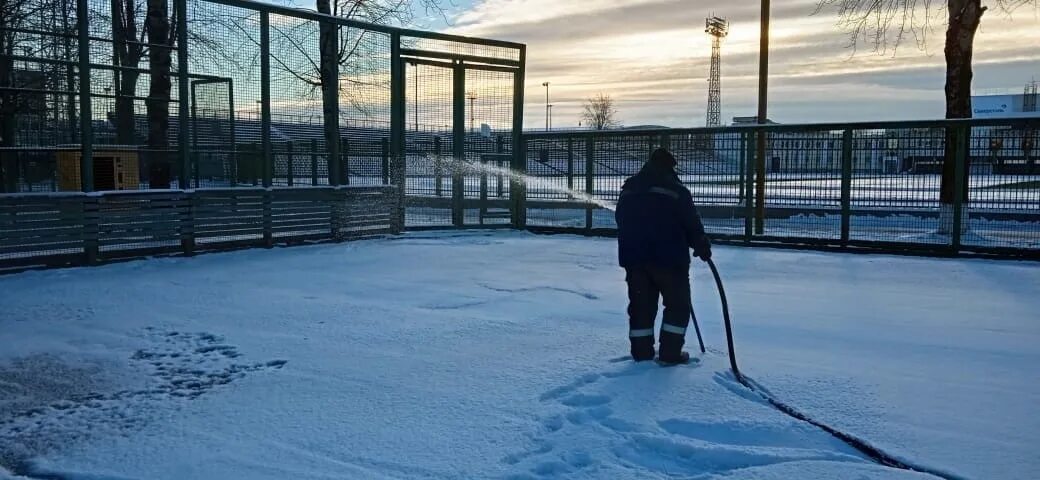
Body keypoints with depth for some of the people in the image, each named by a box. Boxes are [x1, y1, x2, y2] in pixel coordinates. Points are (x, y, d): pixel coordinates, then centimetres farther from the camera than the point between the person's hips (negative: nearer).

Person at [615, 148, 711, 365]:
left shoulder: (629, 189, 12)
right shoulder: (675, 190, -6)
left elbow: (621, 220, 19)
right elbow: (692, 223, -5)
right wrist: (702, 246, 8)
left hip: (633, 256, 5)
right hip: (669, 257, -5)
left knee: (641, 305, 12)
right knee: (678, 304, 7)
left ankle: (641, 353, 14)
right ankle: (670, 353, 4)